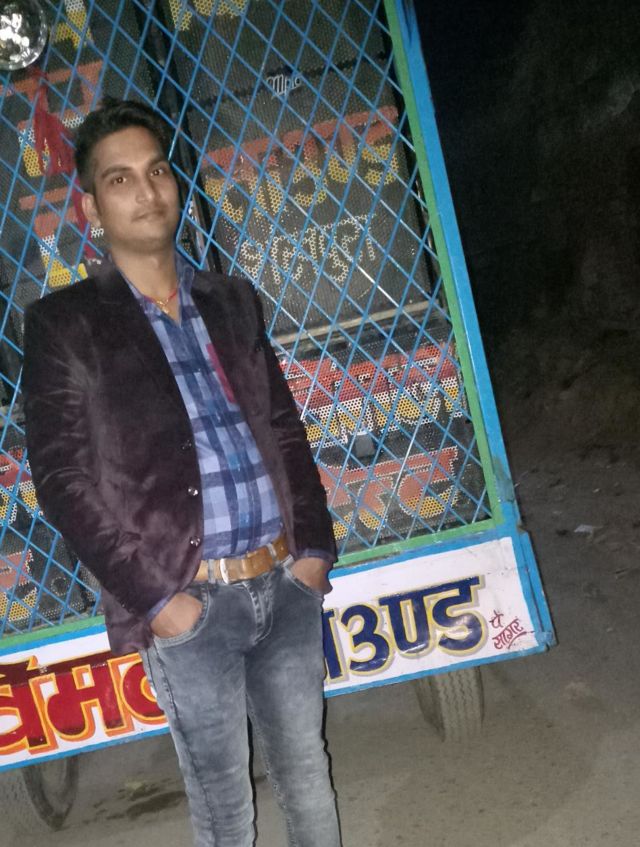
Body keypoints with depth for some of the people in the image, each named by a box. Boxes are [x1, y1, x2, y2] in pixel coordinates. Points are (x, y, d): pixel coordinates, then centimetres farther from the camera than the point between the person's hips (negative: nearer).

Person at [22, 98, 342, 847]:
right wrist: (153, 595, -13)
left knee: (306, 770, 17)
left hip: (287, 584, 4)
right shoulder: (64, 323, -4)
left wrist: (314, 545, 4)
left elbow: (285, 428, 13)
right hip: (187, 600, -3)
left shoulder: (231, 300, 11)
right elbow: (63, 479, -8)